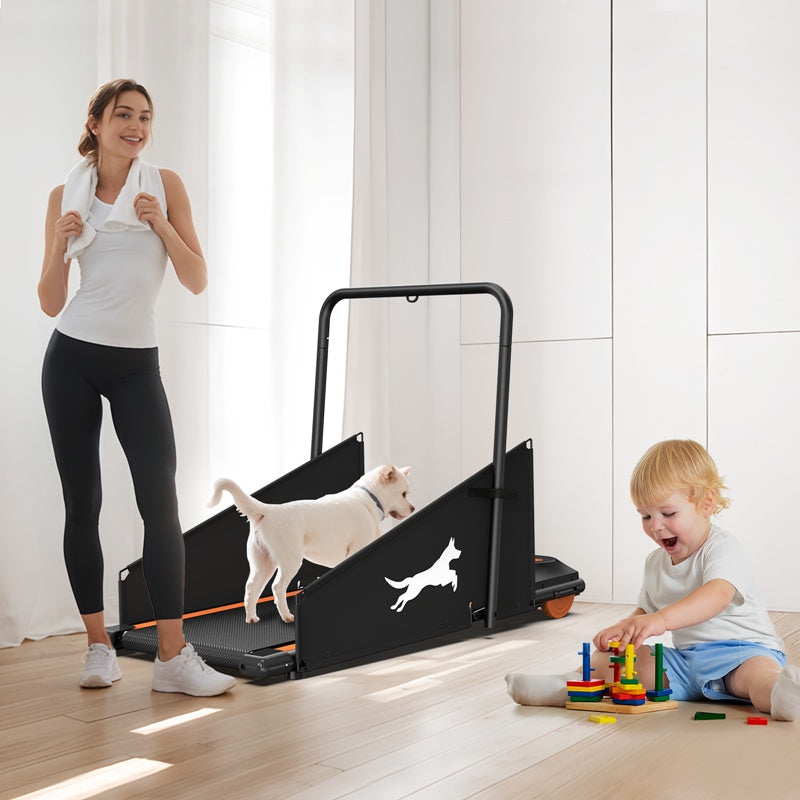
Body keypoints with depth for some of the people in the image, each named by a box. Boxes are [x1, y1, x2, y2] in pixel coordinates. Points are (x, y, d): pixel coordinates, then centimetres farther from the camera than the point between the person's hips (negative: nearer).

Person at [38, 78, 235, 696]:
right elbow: (50, 304, 4)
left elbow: (197, 281, 0)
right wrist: (60, 246, -13)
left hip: (137, 363, -1)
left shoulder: (165, 186, 3)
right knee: (83, 504, 4)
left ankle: (174, 657, -4)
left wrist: (162, 224, -13)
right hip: (72, 360, 1)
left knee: (161, 503, -9)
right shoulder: (65, 196, 4)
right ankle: (100, 646, 16)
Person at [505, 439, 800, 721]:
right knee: (606, 656, -8)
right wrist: (621, 629, -1)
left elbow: (717, 595, -32)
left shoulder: (723, 548, -12)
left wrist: (662, 619, -48)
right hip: (683, 658, 8)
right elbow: (645, 611, 25)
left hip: (740, 650, -7)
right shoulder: (655, 562, 14)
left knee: (760, 669, -42)